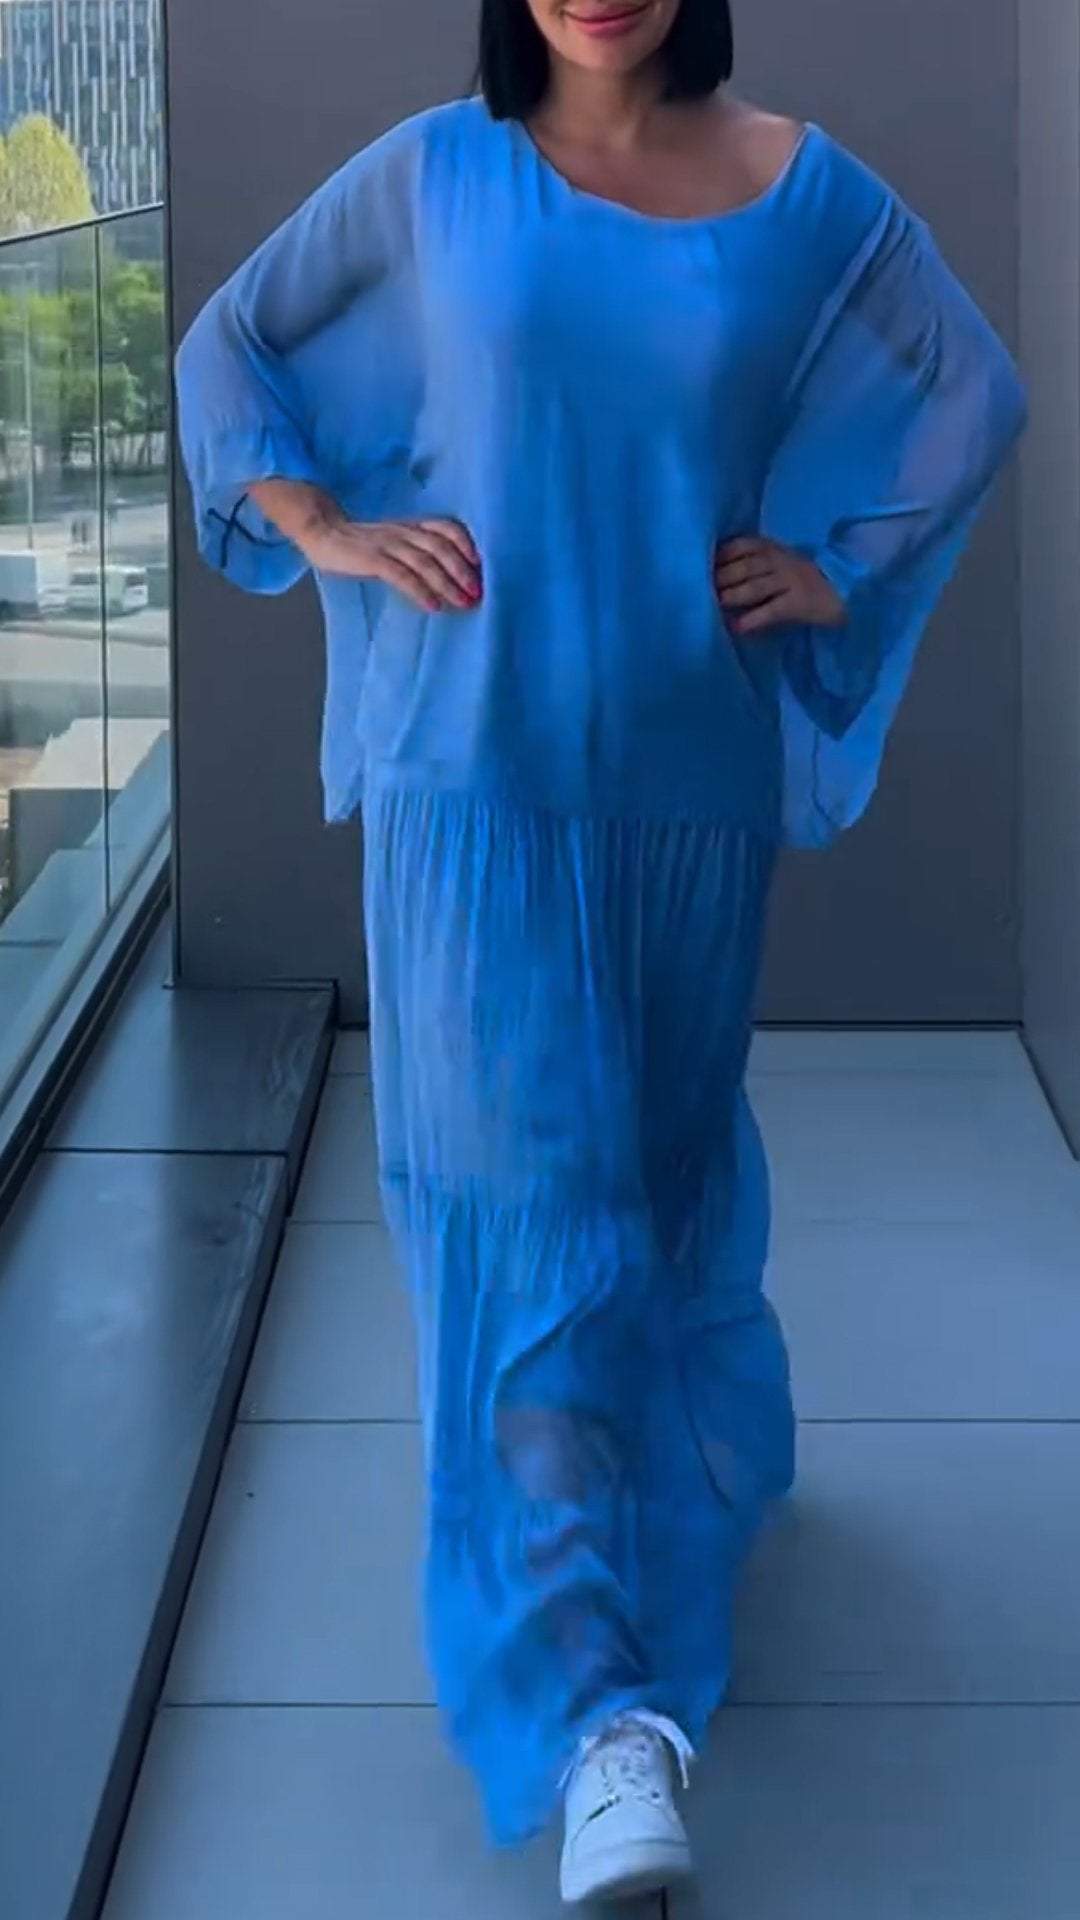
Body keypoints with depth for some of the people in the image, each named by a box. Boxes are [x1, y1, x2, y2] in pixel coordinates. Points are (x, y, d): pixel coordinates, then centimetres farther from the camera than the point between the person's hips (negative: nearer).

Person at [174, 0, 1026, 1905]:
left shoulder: (802, 189, 2)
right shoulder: (434, 173, 0)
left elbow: (973, 388, 13)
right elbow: (229, 344, 11)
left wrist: (842, 564, 5)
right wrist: (327, 533, -1)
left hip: (692, 768, 2)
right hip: (480, 765, -2)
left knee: (668, 1145, 18)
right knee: (533, 1189, -7)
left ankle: (696, 1457, 47)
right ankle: (604, 1703, -8)